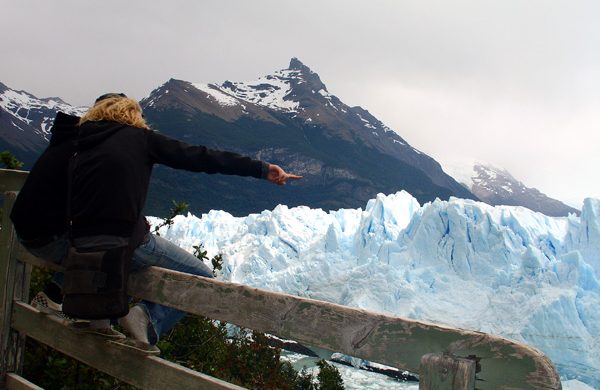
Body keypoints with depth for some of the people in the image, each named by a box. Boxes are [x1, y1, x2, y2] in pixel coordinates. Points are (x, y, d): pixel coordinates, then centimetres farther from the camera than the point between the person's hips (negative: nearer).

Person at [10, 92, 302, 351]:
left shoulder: (73, 141, 14)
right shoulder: (141, 138, 4)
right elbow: (201, 158, 1)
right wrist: (262, 169, 4)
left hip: (80, 246, 5)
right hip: (126, 243, -5)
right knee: (201, 277, 10)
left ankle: (55, 294, 22)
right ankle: (151, 319, -13)